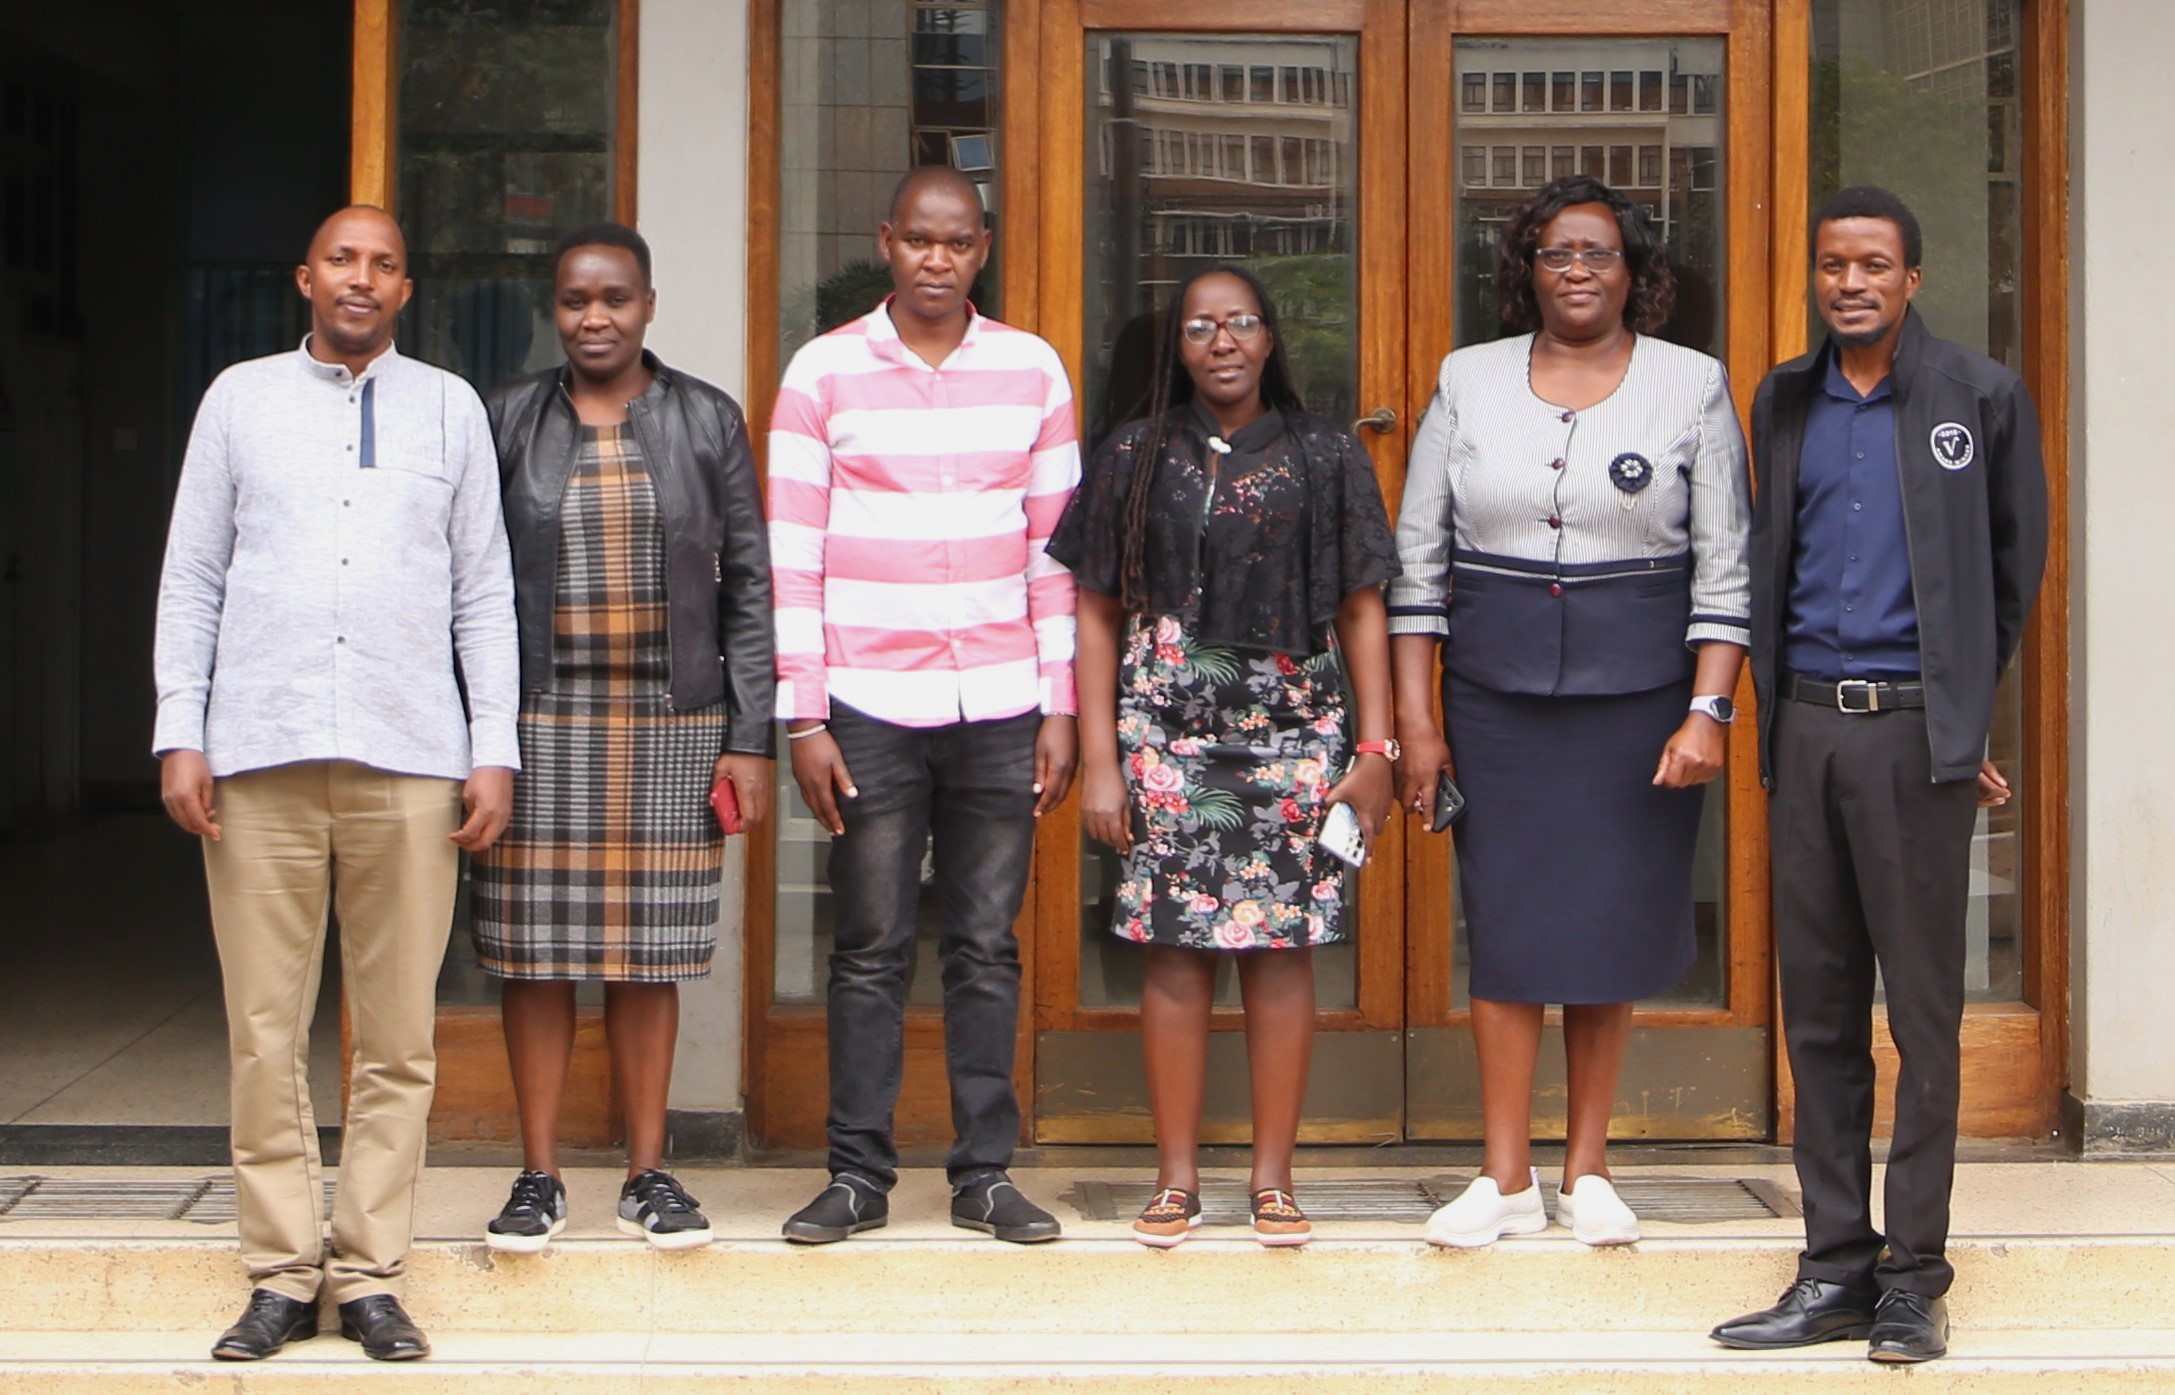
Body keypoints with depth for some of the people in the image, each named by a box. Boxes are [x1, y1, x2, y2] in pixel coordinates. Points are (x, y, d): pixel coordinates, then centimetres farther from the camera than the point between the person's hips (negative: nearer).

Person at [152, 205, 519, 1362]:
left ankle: (371, 1274, 7)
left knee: (398, 1038, 0)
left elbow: (484, 592, 12)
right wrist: (180, 735, 2)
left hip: (408, 758, 0)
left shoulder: (450, 408, 14)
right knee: (265, 1035, 0)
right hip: (259, 753, 0)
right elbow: (191, 579, 11)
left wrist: (495, 748, 4)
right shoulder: (240, 399, 13)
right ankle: (281, 1275, 8)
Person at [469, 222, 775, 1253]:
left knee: (649, 952, 4)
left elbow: (748, 586, 5)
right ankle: (539, 1175, 10)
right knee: (534, 950, 1)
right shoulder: (508, 422, 7)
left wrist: (750, 739, -1)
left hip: (672, 718, 0)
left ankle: (648, 1173, 13)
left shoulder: (707, 422, 6)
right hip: (542, 718, 0)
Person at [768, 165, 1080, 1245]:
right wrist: (803, 718, -5)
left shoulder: (1032, 370, 8)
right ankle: (858, 1175, 10)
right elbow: (793, 557, 0)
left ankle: (985, 1174, 12)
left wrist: (1060, 709, 5)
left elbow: (1055, 551, 10)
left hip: (999, 709, 2)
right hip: (869, 708, -2)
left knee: (986, 947, 5)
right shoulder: (824, 373, 3)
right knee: (870, 950, 2)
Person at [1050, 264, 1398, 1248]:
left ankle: (1273, 1177, 8)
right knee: (1175, 954, -2)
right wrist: (1099, 757, 1)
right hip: (1167, 729, 0)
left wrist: (1376, 746, 2)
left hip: (1294, 727, 0)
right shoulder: (1135, 459, 9)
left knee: (1284, 951, 0)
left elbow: (1360, 611, 9)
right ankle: (1176, 1177, 6)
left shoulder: (1325, 459, 10)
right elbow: (1098, 613, 8)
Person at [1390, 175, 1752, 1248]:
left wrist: (1709, 710, -9)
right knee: (1503, 923, 1)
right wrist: (1415, 721, 1)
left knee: (1612, 923, 3)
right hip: (1495, 692, 1)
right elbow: (1418, 557, 6)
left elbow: (1725, 565, 1)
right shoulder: (1469, 381, 6)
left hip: (1638, 695, -1)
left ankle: (1586, 1170, 16)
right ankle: (1505, 1179, 9)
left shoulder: (1693, 385, 3)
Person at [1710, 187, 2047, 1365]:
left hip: (1916, 730, -4)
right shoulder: (1783, 403, 12)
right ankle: (1835, 1266, 14)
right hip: (1807, 725, 4)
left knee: (1924, 1010, -1)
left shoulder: (1981, 397, 1)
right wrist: (1773, 702, 12)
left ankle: (1914, 1277, 5)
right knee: (1817, 1006, 7)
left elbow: (2015, 563, 9)